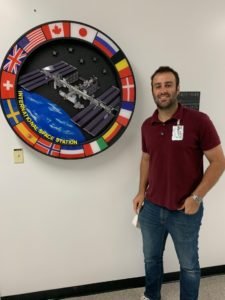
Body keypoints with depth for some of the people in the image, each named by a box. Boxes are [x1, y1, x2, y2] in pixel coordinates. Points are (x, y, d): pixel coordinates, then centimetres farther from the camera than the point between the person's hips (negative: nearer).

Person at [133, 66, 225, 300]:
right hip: (151, 208, 5)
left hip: (185, 211, -4)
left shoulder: (198, 121, -13)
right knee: (151, 258, 23)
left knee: (189, 264, 18)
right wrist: (141, 191, 6)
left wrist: (196, 197, -15)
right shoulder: (147, 125, 2)